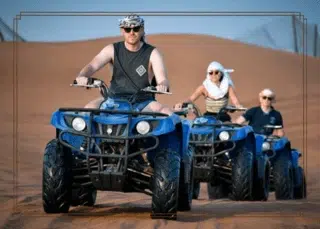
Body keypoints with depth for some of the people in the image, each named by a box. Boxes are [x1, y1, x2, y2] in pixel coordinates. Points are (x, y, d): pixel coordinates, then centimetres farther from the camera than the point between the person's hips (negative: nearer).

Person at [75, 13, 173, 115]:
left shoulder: (152, 53, 1)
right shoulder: (112, 50, 4)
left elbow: (162, 80, -10)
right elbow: (92, 65, -8)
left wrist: (162, 86, -36)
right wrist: (81, 76, -32)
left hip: (142, 104, -1)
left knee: (167, 113, -28)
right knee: (89, 108, -25)